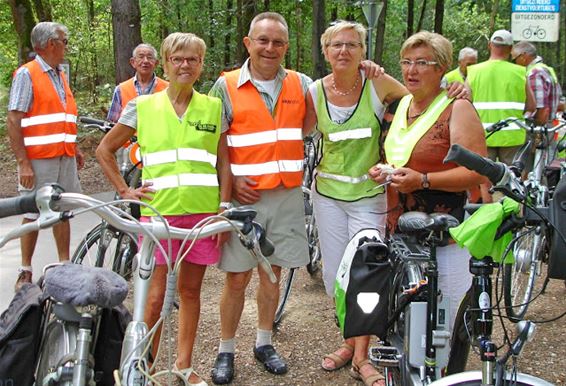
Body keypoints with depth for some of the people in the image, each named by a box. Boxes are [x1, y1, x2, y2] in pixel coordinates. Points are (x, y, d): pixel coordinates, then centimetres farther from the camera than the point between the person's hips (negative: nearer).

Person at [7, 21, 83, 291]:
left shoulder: (60, 75, 15)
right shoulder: (26, 74, -7)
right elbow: (13, 121, -13)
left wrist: (75, 148, 16)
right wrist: (23, 163, -18)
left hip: (65, 157, 7)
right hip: (38, 159, -6)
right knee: (33, 214, 1)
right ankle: (25, 272, 10)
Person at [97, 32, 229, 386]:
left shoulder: (213, 107, 7)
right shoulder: (144, 107, 3)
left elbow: (223, 163, 7)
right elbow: (105, 150, 10)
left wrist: (224, 208, 0)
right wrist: (125, 191, 3)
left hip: (203, 212, 2)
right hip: (158, 211, -2)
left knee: (191, 290, 11)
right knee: (155, 297, -2)